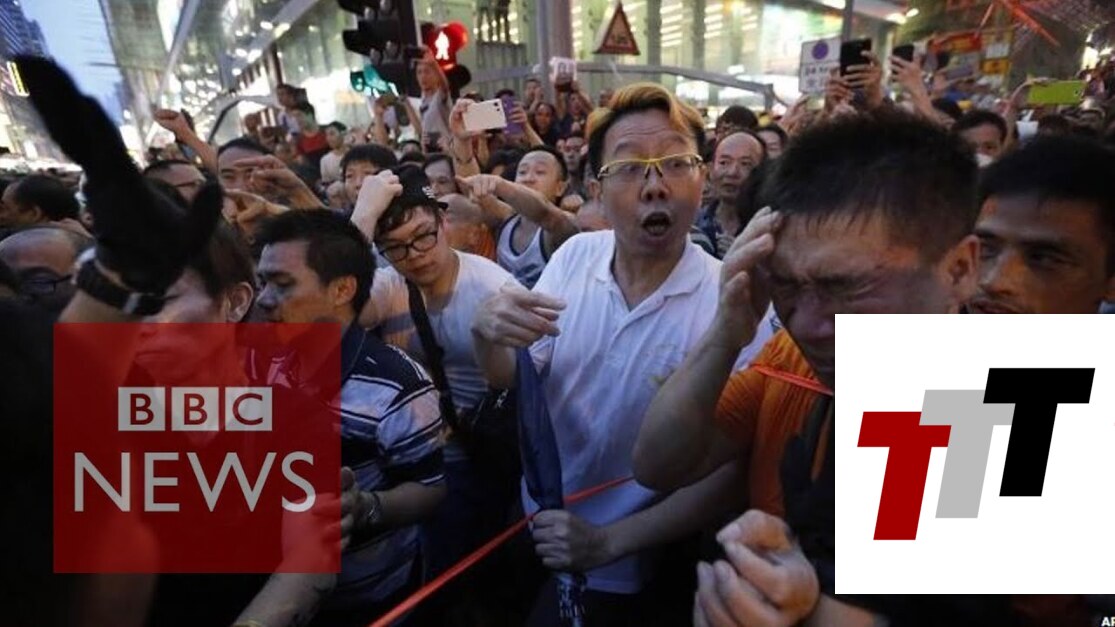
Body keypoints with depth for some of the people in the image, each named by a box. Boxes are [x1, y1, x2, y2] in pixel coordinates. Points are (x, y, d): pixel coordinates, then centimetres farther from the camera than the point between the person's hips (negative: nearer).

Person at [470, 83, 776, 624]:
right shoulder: (574, 255, -11)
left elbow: (728, 469, -20)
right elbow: (510, 381, -7)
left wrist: (609, 541, -22)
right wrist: (487, 336, -28)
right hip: (533, 520, 5)